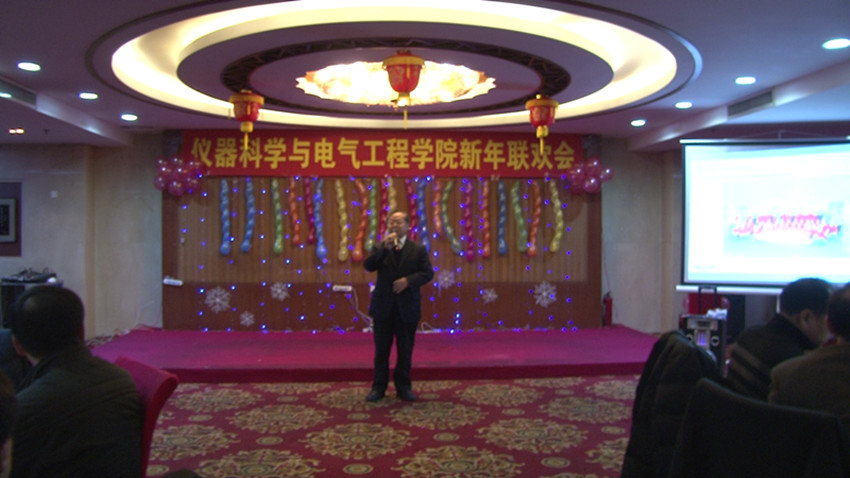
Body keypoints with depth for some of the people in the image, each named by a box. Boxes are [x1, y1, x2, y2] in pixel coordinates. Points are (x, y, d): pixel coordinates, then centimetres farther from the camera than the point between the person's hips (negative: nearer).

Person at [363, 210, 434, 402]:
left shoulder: (418, 249, 3)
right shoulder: (380, 247, 6)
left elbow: (428, 273, -4)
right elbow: (368, 266, -9)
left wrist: (408, 280, -18)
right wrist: (384, 247, -18)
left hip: (407, 308, 0)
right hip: (383, 307, 1)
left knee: (405, 350, 8)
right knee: (381, 350, 6)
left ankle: (403, 386, 19)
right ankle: (379, 387, 15)